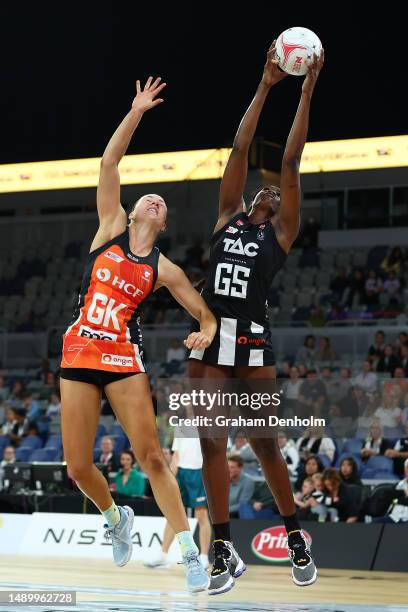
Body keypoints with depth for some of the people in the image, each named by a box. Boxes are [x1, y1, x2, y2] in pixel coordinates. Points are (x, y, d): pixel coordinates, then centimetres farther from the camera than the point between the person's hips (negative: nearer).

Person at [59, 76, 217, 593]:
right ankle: (116, 517, 30)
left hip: (124, 357, -1)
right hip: (78, 354, 1)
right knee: (78, 467, 0)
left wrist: (206, 333, -12)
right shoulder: (110, 228, 8)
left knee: (152, 457, -8)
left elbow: (205, 314, 12)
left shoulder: (163, 269, 7)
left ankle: (190, 553, -6)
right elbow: (108, 164, 2)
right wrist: (136, 113, -2)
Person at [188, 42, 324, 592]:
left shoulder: (280, 233, 8)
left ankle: (297, 541, 16)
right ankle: (225, 552, 9)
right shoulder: (228, 217, 15)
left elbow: (291, 161, 4)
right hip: (208, 339, 3)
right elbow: (240, 150, 12)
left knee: (265, 445, 0)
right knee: (212, 446, 2)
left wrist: (308, 88, 2)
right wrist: (265, 86, 11)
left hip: (252, 342, -3)